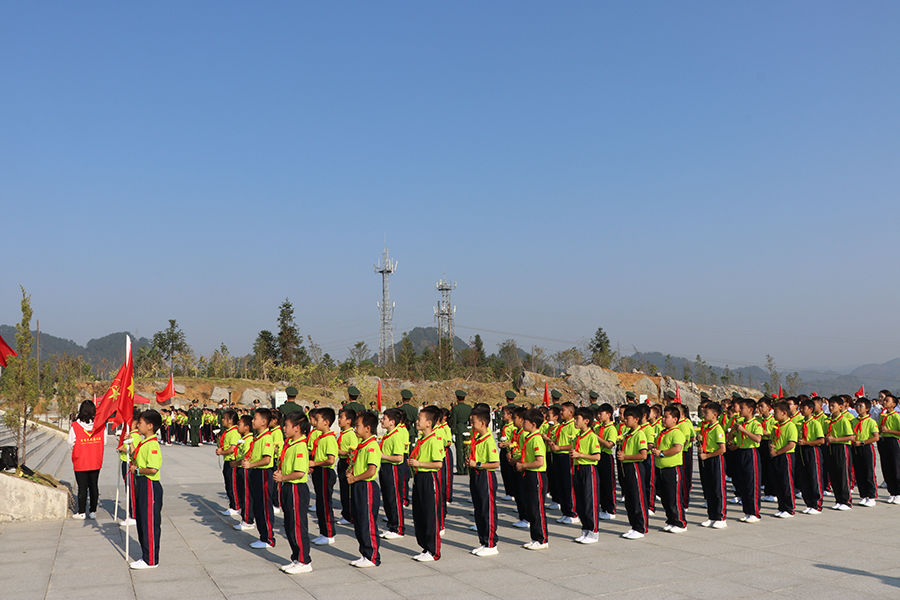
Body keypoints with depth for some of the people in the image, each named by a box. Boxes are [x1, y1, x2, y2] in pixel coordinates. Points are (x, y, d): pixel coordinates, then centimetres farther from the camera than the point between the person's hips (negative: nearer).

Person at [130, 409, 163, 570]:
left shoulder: (152, 445, -20)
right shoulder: (143, 443, 12)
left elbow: (153, 469, -29)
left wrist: (137, 470, -15)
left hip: (150, 486, -11)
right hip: (142, 485, 11)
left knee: (150, 523, -2)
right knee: (141, 521, 17)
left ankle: (151, 560, 6)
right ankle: (146, 556, 28)